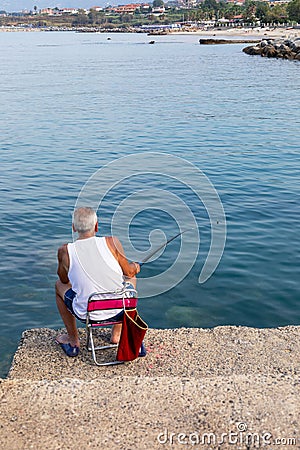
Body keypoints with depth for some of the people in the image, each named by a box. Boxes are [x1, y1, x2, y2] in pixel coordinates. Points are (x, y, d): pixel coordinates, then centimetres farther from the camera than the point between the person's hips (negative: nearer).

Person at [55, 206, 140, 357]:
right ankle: (117, 333, 36)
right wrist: (135, 267, 24)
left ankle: (73, 341, 34)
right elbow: (129, 271, 0)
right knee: (131, 277, 31)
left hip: (86, 313, 0)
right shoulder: (111, 242, -13)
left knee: (59, 285, 28)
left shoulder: (65, 251, -12)